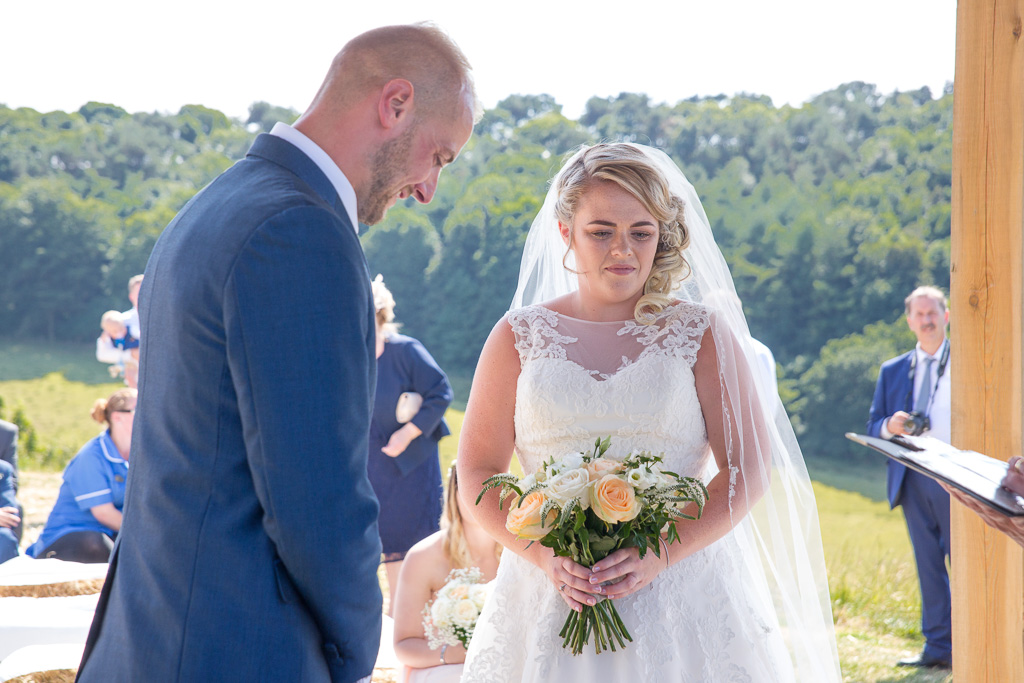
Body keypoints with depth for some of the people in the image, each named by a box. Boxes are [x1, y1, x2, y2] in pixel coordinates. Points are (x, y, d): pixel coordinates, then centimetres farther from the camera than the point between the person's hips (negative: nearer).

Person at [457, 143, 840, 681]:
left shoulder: (702, 333, 3)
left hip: (682, 591, -1)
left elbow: (748, 470, -2)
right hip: (550, 594, 1)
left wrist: (661, 554, -15)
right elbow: (478, 472, 4)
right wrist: (544, 555, -12)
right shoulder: (518, 338, 6)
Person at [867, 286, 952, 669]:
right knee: (928, 564, 5)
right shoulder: (893, 371, 16)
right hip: (913, 478, 3)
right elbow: (872, 429, 14)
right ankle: (938, 648, 9)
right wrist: (890, 425, -9)